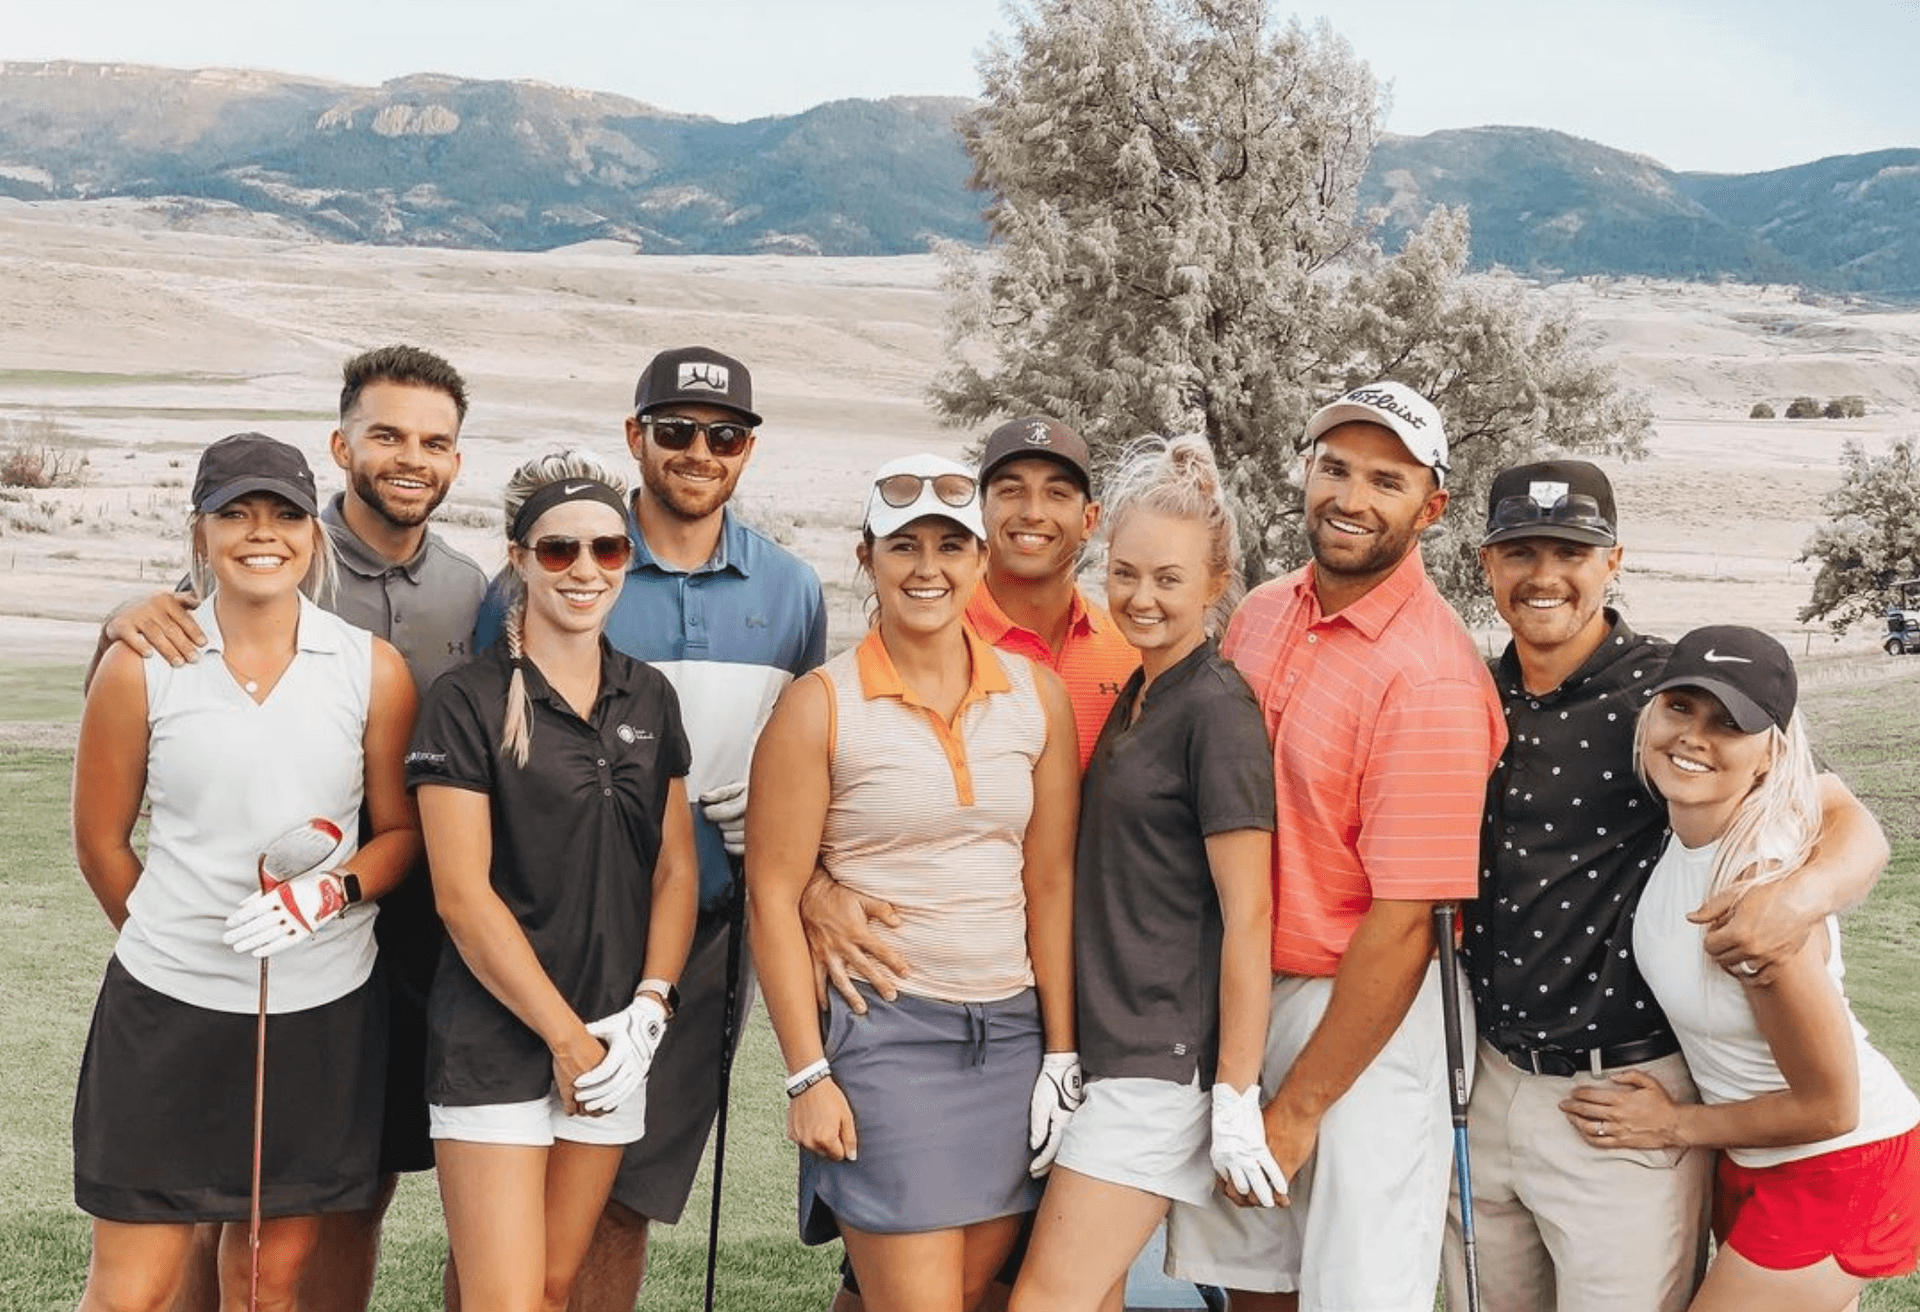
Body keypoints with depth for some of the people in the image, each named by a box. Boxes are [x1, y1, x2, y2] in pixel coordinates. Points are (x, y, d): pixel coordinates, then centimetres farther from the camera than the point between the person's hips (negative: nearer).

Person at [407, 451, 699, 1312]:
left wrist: (647, 1010, -4)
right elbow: (461, 894, -12)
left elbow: (676, 868, 10)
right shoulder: (469, 702, -8)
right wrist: (565, 1036, -12)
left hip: (615, 1046, 5)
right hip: (496, 1044, -5)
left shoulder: (650, 699, 8)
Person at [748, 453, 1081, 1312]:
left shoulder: (1037, 696, 6)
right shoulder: (821, 706, -5)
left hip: (1009, 1035, 4)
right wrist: (807, 1075, -10)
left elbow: (1052, 882, 7)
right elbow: (774, 896, -6)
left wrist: (1060, 1054, 4)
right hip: (882, 1032, -4)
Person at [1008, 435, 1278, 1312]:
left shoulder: (1218, 710, -12)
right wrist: (1068, 1052, 17)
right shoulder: (1134, 695, 14)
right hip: (1105, 1048, 8)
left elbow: (1247, 914, -15)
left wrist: (1237, 1095, -16)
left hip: (1164, 1064, -8)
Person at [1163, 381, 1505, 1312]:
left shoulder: (1428, 676, -20)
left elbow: (1403, 923, -20)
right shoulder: (1261, 615, 4)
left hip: (1364, 1009, -6)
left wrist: (1297, 1106, -15)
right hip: (1242, 989, 7)